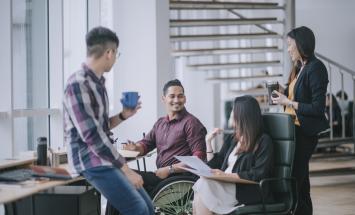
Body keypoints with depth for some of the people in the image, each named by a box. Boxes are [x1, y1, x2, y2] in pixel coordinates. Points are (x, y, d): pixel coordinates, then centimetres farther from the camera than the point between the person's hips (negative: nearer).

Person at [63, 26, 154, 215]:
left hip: (104, 158, 9)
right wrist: (126, 169, -19)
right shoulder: (78, 84, -16)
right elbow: (91, 135, -21)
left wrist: (123, 116, 10)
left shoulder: (97, 83, 12)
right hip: (90, 161, -9)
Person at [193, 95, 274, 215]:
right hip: (227, 185, 7)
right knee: (200, 185, -26)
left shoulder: (263, 141, -1)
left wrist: (227, 175, -18)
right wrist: (208, 141, 16)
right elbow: (215, 165, 23)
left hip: (248, 191, -6)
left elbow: (258, 175, -12)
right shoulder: (234, 139, 21)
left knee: (204, 188, -30)